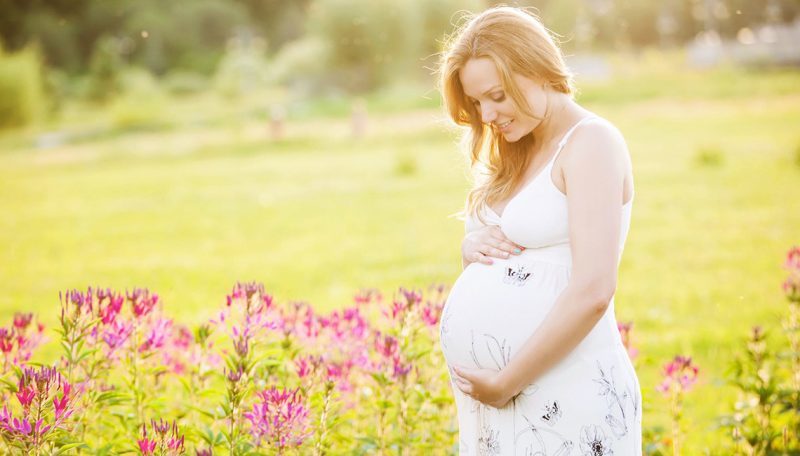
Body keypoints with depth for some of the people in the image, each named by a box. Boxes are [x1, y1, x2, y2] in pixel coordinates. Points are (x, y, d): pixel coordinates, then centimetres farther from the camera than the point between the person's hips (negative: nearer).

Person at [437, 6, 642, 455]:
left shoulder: (590, 142, -11)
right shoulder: (518, 155, 14)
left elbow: (593, 292, -20)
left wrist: (506, 383, -17)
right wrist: (473, 247, 0)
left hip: (561, 397, -8)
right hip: (487, 390, 8)